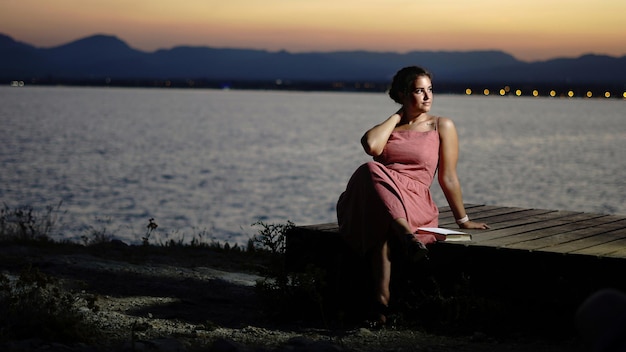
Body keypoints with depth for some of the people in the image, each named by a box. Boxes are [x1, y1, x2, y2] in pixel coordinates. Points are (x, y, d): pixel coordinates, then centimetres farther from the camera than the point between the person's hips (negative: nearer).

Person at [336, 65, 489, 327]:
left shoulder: (442, 126, 13)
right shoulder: (388, 126, 22)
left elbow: (448, 178, 15)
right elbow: (371, 146, -4)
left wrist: (463, 220, 15)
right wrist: (397, 116, 10)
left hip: (414, 203, -2)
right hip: (376, 196, 2)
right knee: (370, 170, -36)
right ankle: (407, 235, -55)